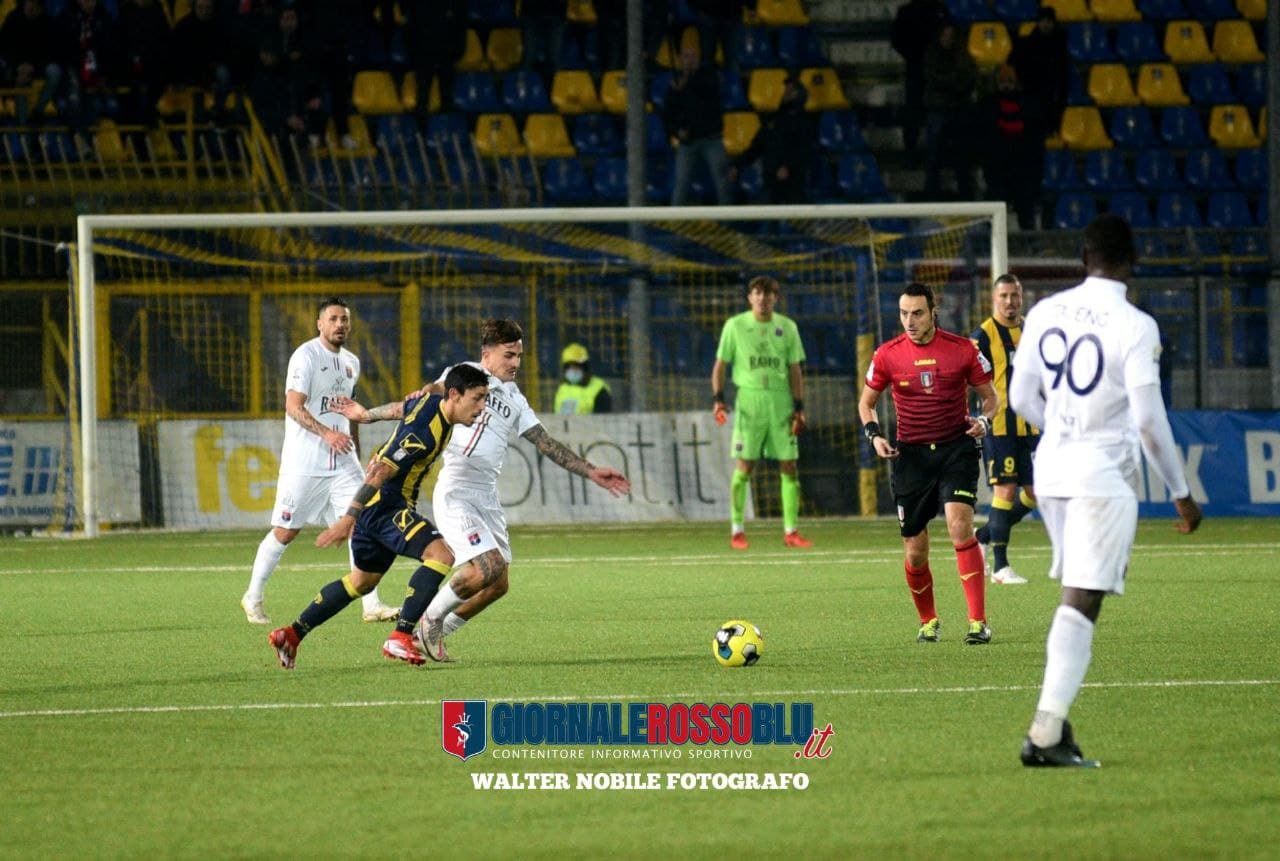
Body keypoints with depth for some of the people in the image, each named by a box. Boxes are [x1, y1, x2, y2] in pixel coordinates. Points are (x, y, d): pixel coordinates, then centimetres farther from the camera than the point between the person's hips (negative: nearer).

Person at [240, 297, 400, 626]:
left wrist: (354, 450, 27)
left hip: (342, 462, 6)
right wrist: (326, 433, -29)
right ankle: (253, 597, 18)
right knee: (285, 532, 1)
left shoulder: (351, 362, 14)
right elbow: (294, 407, -18)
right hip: (304, 461, -6)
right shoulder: (306, 356, -10)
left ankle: (371, 606, -8)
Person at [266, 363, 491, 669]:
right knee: (440, 554, -24)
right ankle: (400, 637, -24)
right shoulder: (423, 432, -27)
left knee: (361, 581, 22)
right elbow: (378, 474, -28)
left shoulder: (432, 402, 1)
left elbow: (398, 408, 22)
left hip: (376, 506, 11)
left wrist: (365, 414, 41)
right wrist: (348, 519, -28)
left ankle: (292, 634, 28)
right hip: (383, 504, -11)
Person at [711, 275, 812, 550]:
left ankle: (791, 531, 5)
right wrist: (718, 398, -7)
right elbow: (720, 365, 6)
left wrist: (799, 407, 2)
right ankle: (737, 530, 2)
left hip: (781, 402, 2)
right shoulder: (735, 326, 2)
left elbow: (795, 370, 9)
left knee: (788, 467, 0)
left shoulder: (787, 327, 8)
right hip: (748, 400, -2)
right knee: (744, 467, -5)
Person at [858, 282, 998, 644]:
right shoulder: (888, 355, 0)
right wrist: (874, 434, -5)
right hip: (911, 454, 2)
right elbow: (866, 402, 14)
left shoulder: (962, 350, -3)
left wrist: (983, 420, -15)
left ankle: (978, 621, -21)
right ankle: (928, 622, 27)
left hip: (956, 448, -2)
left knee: (960, 525, -23)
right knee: (915, 550, 3)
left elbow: (989, 396, 7)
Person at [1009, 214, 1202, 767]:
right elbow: (1148, 418, -13)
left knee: (1078, 595, 18)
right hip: (1104, 473, -6)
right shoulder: (1135, 326, -12)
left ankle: (1056, 720, 12)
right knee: (1082, 602, -8)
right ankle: (1046, 732, -16)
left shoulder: (1045, 313, 5)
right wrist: (1181, 493, -3)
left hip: (1051, 468, 6)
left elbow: (1021, 399, 11)